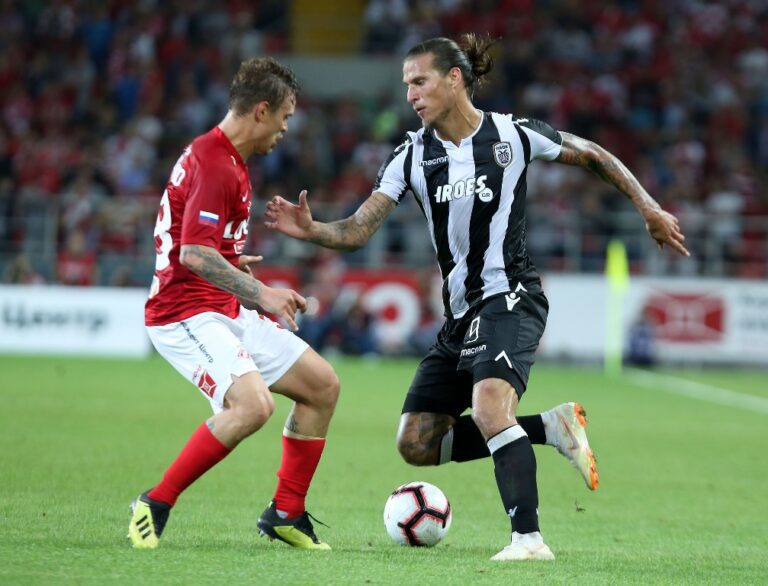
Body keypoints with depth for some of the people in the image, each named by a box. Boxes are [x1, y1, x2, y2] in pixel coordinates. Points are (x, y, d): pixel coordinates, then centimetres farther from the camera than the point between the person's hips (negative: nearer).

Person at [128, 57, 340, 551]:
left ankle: (287, 512, 15)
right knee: (252, 404, -30)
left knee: (323, 385, 9)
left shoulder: (229, 160, 16)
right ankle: (156, 504, -16)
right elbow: (193, 255, -27)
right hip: (186, 315, -11)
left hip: (226, 314, 11)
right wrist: (261, 294, -26)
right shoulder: (214, 164, -18)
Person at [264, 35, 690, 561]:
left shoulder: (512, 135, -6)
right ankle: (550, 427, 11)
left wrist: (648, 207, 7)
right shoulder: (412, 156, 3)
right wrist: (310, 230, -22)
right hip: (460, 313, 7)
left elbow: (593, 156, 9)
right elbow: (357, 231, -3)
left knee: (489, 406, -32)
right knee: (416, 444, 4)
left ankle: (529, 537, -28)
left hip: (510, 298, -6)